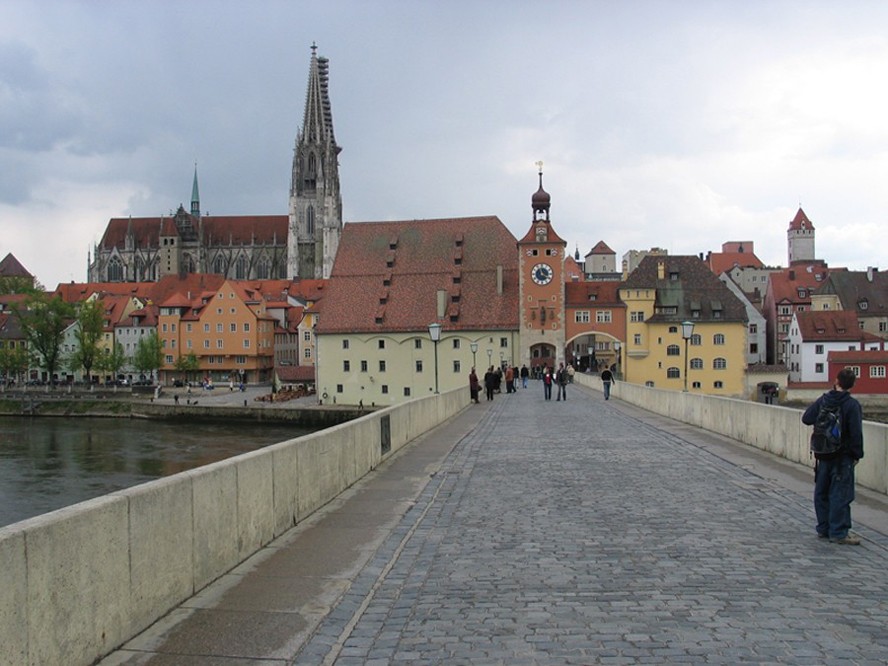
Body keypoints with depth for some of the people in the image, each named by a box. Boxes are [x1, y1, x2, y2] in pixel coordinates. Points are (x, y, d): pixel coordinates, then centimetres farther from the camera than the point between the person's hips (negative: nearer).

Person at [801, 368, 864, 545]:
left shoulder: (822, 401, -1)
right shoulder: (852, 404, -13)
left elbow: (806, 419, 2)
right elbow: (856, 433, -14)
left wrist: (813, 405, 17)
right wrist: (857, 454, -4)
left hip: (823, 455, 5)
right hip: (842, 457, -5)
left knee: (821, 492, 13)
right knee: (841, 494, -2)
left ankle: (823, 528, 20)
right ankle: (838, 532, -1)